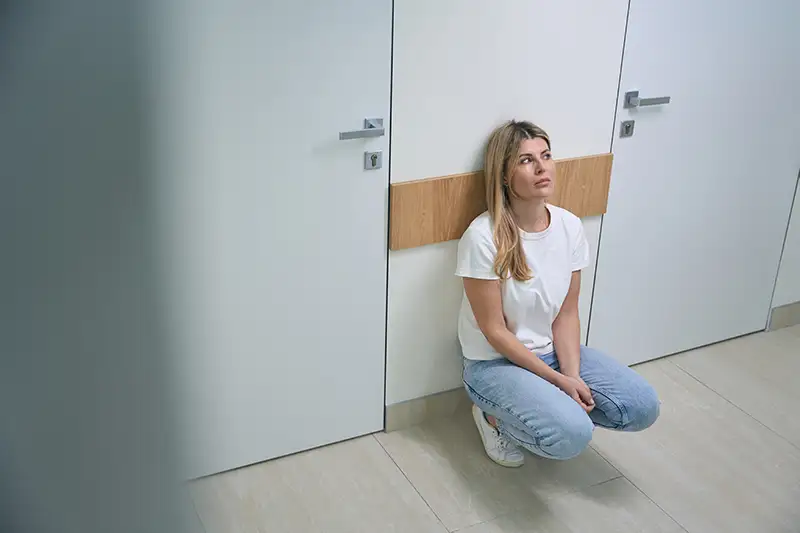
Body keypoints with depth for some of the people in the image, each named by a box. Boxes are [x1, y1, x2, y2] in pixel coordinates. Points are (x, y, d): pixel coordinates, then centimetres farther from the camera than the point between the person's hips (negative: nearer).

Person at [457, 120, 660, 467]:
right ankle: (496, 416, 3)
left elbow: (567, 314, -1)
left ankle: (551, 406, 13)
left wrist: (572, 375, -15)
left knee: (642, 407, -8)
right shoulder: (483, 237, -23)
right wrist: (558, 380, -17)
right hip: (496, 361, -6)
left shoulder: (570, 226, -7)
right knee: (571, 435, -27)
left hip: (552, 351, 6)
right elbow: (494, 331, -18)